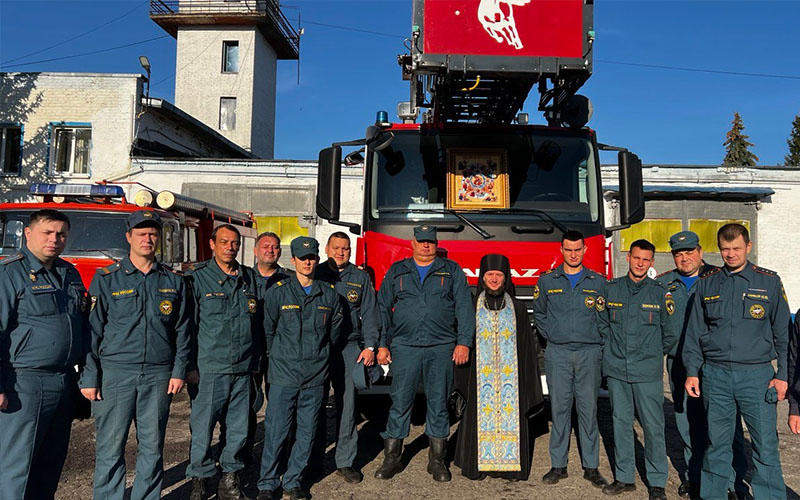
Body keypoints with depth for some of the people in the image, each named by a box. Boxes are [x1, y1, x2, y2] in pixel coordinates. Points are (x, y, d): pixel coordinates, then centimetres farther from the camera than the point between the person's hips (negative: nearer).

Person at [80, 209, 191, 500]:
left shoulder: (173, 282, 9)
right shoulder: (106, 279, 2)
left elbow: (182, 332, 10)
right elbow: (91, 331, 1)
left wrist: (179, 371, 2)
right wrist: (89, 378, -4)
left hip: (158, 376, 2)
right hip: (115, 373, -2)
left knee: (152, 447, 9)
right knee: (110, 448, 3)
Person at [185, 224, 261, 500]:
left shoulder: (250, 278, 11)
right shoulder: (196, 277, -1)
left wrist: (255, 361, 13)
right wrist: (190, 366, -7)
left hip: (243, 368, 4)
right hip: (209, 367, -4)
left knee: (238, 427, 10)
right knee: (203, 425, 4)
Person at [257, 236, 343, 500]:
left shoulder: (329, 294, 4)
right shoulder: (278, 292, -3)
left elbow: (334, 330, 15)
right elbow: (268, 330, 4)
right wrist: (279, 357, 9)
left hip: (315, 375, 3)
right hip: (283, 374, -2)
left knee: (306, 431, 9)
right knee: (276, 431, 1)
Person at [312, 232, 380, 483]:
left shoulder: (360, 277, 9)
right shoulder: (316, 274, 9)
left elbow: (369, 314, 7)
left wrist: (370, 346, -3)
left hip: (349, 347, 0)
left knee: (347, 403, 0)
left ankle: (345, 461, 10)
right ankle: (315, 455, 21)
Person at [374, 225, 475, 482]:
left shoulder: (452, 271, 9)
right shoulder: (396, 272, 12)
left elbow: (464, 308, 4)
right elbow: (384, 309, 11)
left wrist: (463, 342, -5)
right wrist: (382, 344, 4)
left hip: (441, 348, 0)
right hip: (404, 347, 0)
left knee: (438, 403, 6)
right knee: (400, 402, 2)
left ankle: (437, 460, 19)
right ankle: (391, 458, 15)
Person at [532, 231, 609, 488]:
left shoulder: (598, 282, 6)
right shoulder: (547, 280, 6)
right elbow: (539, 313, 17)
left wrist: (599, 341, 4)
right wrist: (550, 335, 8)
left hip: (589, 353, 0)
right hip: (557, 353, 0)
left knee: (588, 409, 4)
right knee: (559, 409, 4)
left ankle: (591, 466, 14)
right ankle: (558, 465, 13)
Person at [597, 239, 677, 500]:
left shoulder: (660, 293, -1)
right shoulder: (611, 289, 4)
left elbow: (671, 334, 8)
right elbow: (601, 322, 17)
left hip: (648, 372, -2)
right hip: (616, 369, 2)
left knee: (653, 425, 2)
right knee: (621, 422, 11)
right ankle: (624, 477, 23)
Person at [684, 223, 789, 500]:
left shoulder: (769, 281, 3)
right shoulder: (707, 283, 7)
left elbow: (783, 332, 5)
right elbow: (694, 331, 9)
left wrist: (783, 374, -1)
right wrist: (692, 371, 4)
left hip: (757, 374, -1)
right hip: (715, 375, 2)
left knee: (766, 445, 0)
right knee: (717, 443, 10)